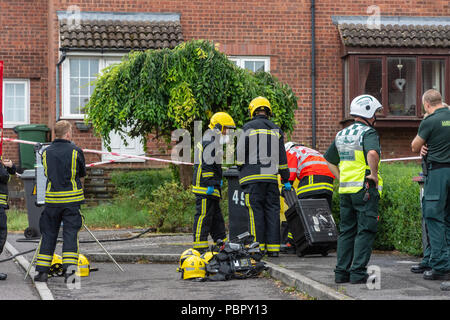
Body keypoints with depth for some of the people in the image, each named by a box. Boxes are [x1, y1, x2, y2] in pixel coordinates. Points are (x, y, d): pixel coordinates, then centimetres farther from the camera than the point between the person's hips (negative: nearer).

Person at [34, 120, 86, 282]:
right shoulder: (76, 151, -5)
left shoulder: (46, 152, 4)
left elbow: (47, 172, 11)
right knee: (70, 233, 2)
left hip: (52, 198, 3)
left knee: (48, 234, 10)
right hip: (71, 199, -3)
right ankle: (69, 269, -7)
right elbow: (82, 173, 6)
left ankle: (42, 271, 10)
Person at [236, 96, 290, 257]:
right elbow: (282, 157, 15)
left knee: (255, 211, -4)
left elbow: (241, 152, -3)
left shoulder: (248, 128, 0)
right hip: (271, 177, 4)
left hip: (253, 177, -4)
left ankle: (258, 246, -7)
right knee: (272, 210, 5)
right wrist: (286, 180, 20)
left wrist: (240, 170, 12)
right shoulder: (276, 130, 13)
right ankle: (273, 247, 4)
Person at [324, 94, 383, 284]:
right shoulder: (368, 133, -10)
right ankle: (358, 273, -7)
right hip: (365, 189, -7)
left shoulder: (341, 135, 15)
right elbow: (372, 153, -31)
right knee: (365, 231, -3)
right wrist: (374, 174, -17)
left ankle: (341, 272, 13)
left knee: (346, 231, 13)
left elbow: (329, 160, 23)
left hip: (345, 190, 7)